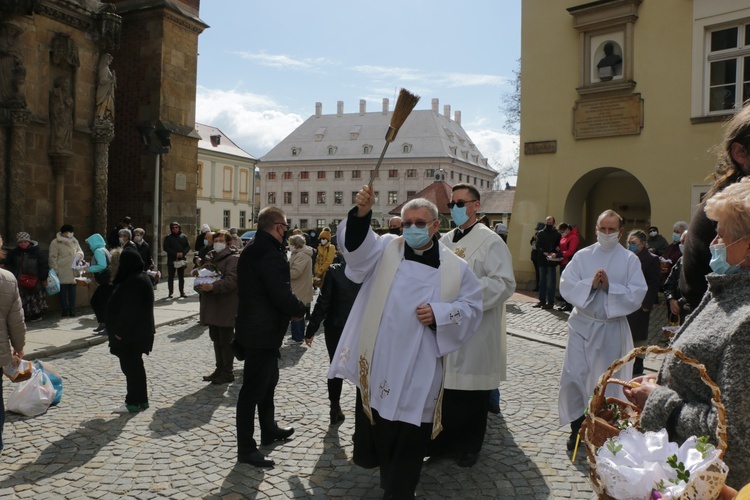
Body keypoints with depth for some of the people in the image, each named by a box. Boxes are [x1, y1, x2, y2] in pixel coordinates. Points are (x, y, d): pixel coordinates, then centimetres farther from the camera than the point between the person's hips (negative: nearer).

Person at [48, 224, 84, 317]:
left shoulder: (74, 241, 13)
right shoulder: (55, 242, -3)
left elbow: (80, 251, 21)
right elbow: (53, 258, -4)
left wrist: (79, 255, -4)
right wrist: (55, 270, -9)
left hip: (73, 271, 4)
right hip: (62, 271, -4)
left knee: (72, 290, 7)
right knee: (63, 290, 0)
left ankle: (72, 309, 14)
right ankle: (64, 309, 9)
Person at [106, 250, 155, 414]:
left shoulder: (132, 283, -21)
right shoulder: (141, 278, 10)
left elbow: (129, 311, -24)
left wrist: (120, 331, -19)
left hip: (130, 333, -10)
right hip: (139, 330, 10)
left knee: (130, 366, -1)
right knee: (135, 365, 16)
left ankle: (133, 403, 8)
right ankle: (142, 400, 23)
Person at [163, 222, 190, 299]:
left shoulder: (183, 237, 8)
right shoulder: (168, 237, 3)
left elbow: (188, 246, 6)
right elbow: (165, 247, -6)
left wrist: (183, 253, -13)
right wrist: (175, 254, -14)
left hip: (182, 259, 2)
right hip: (171, 260, -1)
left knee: (181, 277, 6)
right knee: (170, 277, 1)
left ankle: (182, 292, 11)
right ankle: (171, 293, 6)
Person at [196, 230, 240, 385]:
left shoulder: (233, 258, -11)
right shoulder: (210, 257, 16)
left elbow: (232, 280, -22)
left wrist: (212, 286, -32)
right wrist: (200, 284, 2)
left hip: (226, 306, -8)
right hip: (212, 305, 8)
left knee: (226, 340, 0)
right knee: (216, 339, 15)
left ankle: (227, 372, 10)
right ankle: (220, 369, 26)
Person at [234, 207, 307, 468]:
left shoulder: (250, 250, 9)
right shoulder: (271, 255, -23)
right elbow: (282, 295, -28)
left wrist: (292, 307, 8)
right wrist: (301, 309, -7)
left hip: (252, 326, 11)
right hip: (264, 332, -11)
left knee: (268, 380, 25)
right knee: (253, 389, 0)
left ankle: (269, 429, 41)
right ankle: (246, 449, 12)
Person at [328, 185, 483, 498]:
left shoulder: (455, 268, 0)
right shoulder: (386, 249, 0)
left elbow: (471, 307, 4)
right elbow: (357, 244, -17)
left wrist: (439, 314, -13)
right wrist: (362, 213, -37)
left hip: (421, 369, -1)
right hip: (382, 363, 1)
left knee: (412, 436, 7)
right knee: (383, 432, 16)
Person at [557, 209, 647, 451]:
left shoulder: (630, 259, 0)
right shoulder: (582, 256, 3)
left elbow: (637, 294, -9)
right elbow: (566, 285, -6)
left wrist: (609, 286, -20)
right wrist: (590, 284, -20)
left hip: (612, 328, -1)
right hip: (582, 324, 1)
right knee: (574, 375, -1)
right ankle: (577, 426, 17)